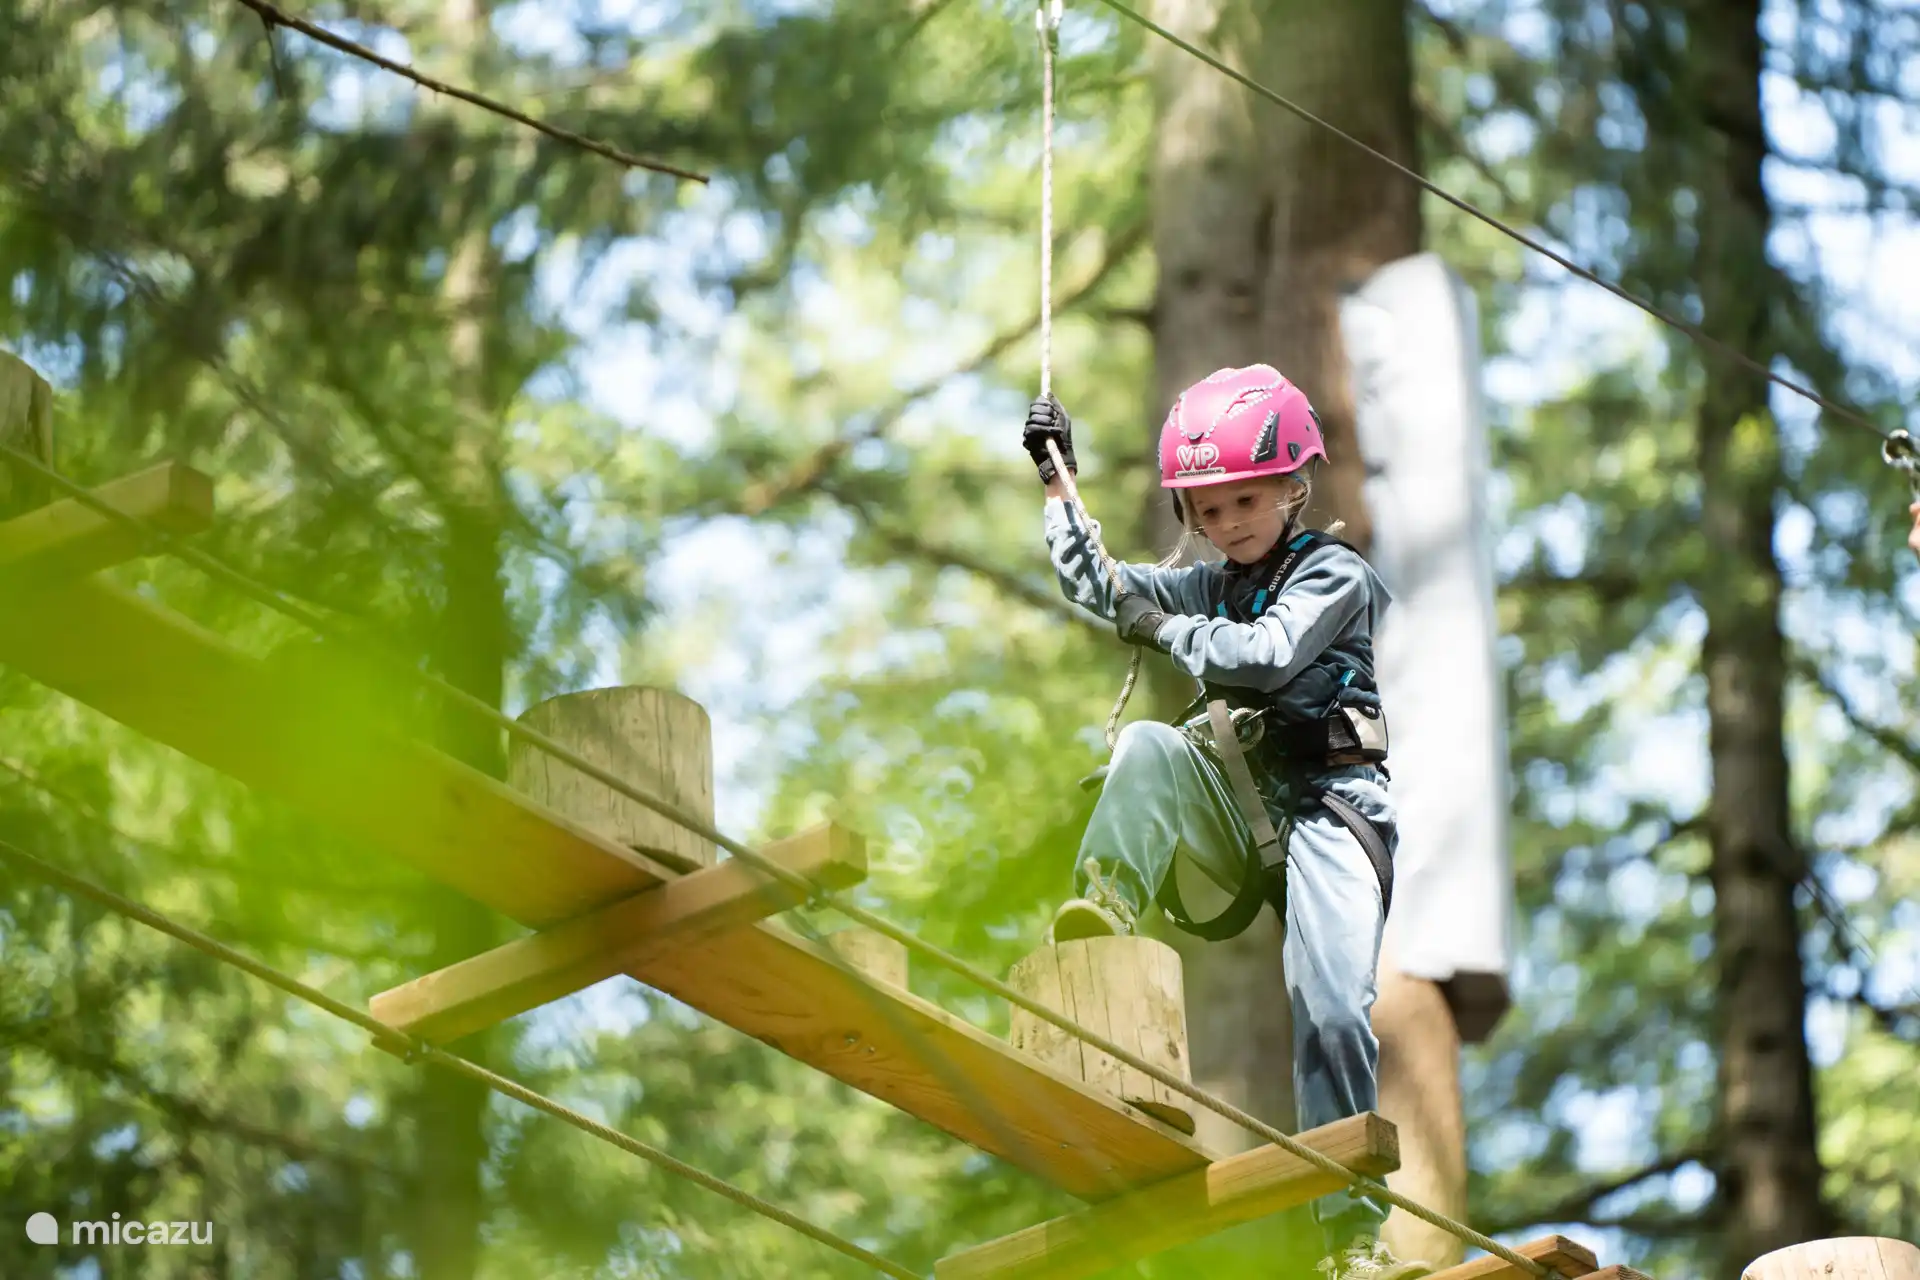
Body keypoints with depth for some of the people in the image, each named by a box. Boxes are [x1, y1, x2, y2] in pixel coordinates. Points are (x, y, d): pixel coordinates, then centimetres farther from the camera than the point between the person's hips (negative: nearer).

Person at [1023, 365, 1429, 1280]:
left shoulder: (1334, 576, 3)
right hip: (1236, 807, 5)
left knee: (1331, 1011, -19)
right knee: (1147, 745, -26)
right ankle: (1105, 904, -50)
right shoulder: (1210, 586, 22)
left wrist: (1166, 628, -3)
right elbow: (1096, 584, 30)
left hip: (1327, 802, -5)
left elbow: (1268, 655, -14)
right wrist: (1057, 481, 25)